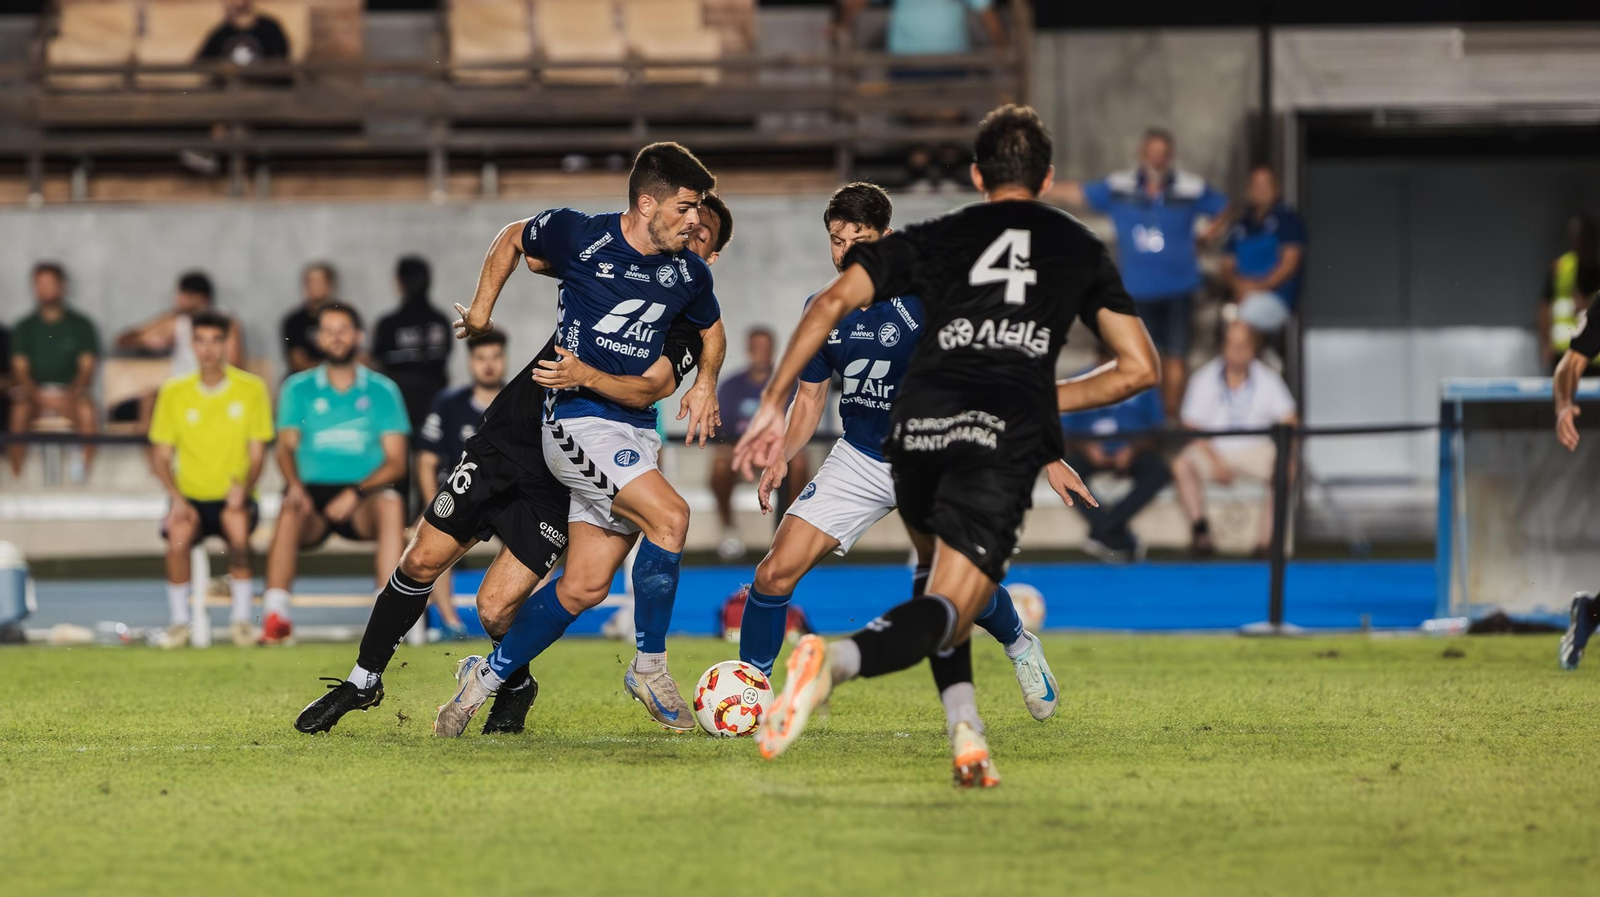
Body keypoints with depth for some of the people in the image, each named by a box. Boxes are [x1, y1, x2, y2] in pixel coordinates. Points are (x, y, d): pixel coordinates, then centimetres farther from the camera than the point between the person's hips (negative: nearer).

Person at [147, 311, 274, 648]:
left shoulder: (251, 389, 2)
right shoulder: (173, 392, 5)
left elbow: (257, 455, 2)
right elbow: (160, 456, 6)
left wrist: (243, 487, -19)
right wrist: (176, 498, -12)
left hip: (232, 497, -1)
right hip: (190, 497, 1)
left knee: (237, 524, -36)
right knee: (178, 536, -34)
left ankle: (241, 620, -22)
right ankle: (179, 620, -16)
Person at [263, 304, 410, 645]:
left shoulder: (382, 391, 9)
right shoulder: (298, 389, 12)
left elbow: (396, 461, 1)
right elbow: (286, 447, 2)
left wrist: (356, 493, -17)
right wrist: (294, 485, -21)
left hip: (363, 502, 0)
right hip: (311, 493, 0)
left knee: (391, 505, -34)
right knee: (289, 514, -35)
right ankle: (275, 617, -37)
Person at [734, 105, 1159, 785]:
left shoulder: (933, 239, 22)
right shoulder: (1081, 249, 23)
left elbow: (832, 303, 9)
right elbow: (1140, 367, 21)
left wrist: (773, 405, 9)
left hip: (918, 428, 3)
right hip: (1008, 436, -2)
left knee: (941, 570, 29)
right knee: (948, 609, -11)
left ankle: (966, 731, 12)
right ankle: (835, 660, -42)